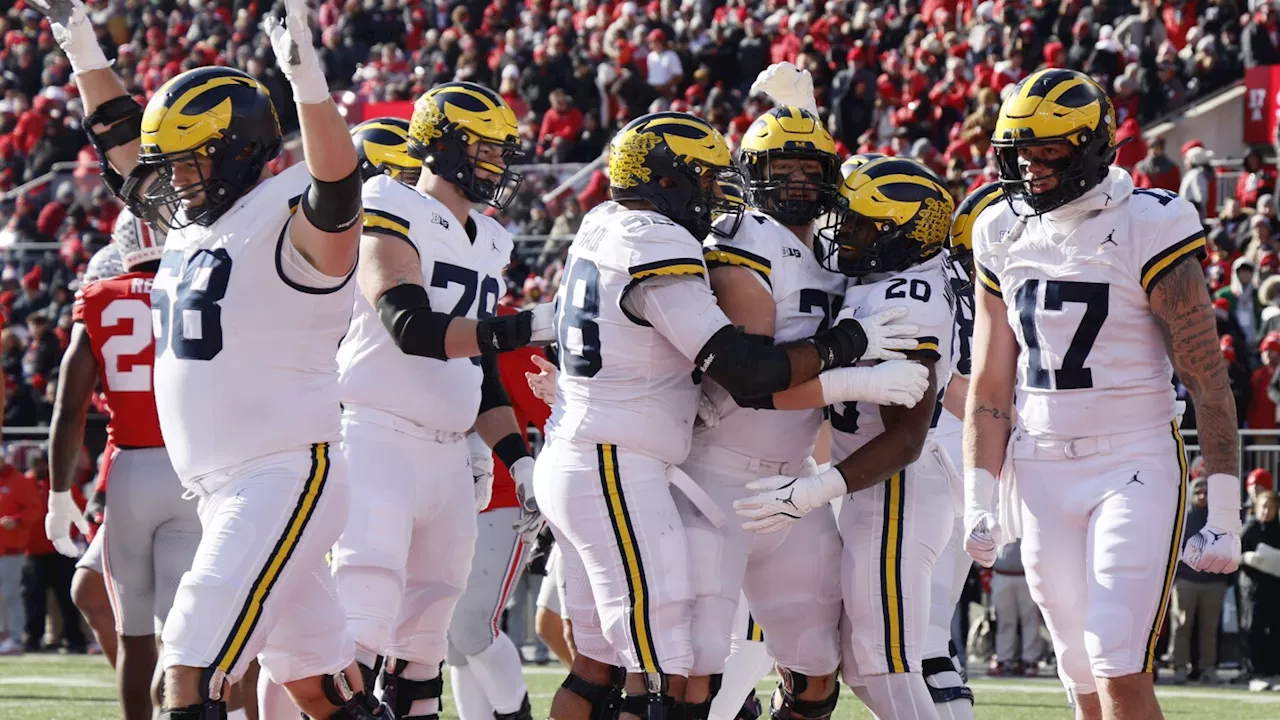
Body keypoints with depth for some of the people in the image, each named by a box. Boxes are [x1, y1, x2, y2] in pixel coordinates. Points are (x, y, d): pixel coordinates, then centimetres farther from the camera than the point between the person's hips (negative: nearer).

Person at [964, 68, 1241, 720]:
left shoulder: (1146, 229, -9)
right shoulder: (1005, 238, 8)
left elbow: (1207, 379, -9)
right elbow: (989, 385, 13)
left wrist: (1224, 512, -11)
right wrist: (979, 504, 7)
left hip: (1135, 467, -5)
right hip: (1041, 473, 5)